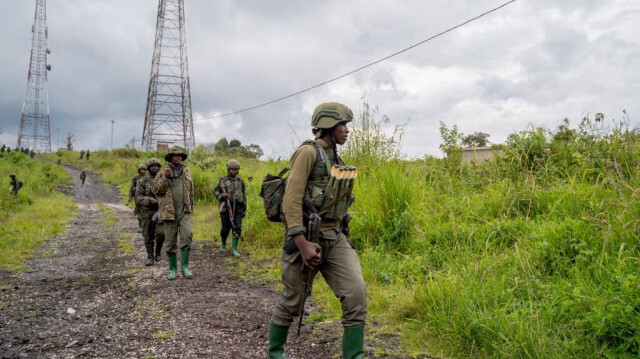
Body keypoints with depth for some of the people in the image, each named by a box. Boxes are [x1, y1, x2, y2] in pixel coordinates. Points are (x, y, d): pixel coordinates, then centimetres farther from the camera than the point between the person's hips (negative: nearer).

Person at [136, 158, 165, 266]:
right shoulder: (142, 181, 2)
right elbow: (138, 198, -4)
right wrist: (149, 200, -21)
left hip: (160, 212, 0)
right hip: (147, 213, 0)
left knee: (160, 233, -14)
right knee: (148, 237, 4)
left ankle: (158, 251, 11)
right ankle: (150, 257, 14)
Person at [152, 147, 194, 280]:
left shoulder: (187, 173, 12)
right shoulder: (163, 173, 3)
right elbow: (155, 190, -5)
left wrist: (190, 207, 17)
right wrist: (165, 177, -16)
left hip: (184, 212, 1)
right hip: (169, 212, -1)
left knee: (187, 236, -15)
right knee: (170, 242, 3)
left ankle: (184, 267, -6)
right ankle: (173, 269, 15)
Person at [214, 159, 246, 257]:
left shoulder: (240, 181, 10)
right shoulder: (222, 180, 3)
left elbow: (244, 195, 14)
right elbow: (215, 192, 3)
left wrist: (244, 209, 13)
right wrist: (222, 195, -18)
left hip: (238, 208, 2)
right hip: (226, 207, -2)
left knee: (237, 228, -7)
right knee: (225, 228, 6)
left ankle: (234, 249, -1)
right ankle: (223, 244, 32)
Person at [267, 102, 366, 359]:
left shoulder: (335, 159, 15)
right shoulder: (308, 152, -11)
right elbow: (291, 199, -20)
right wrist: (302, 244, -27)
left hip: (334, 238, 7)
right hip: (305, 237, -7)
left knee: (356, 293, -9)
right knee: (292, 301, 8)